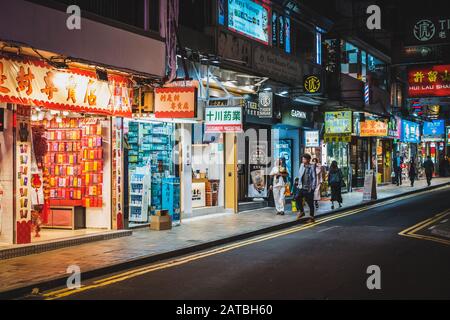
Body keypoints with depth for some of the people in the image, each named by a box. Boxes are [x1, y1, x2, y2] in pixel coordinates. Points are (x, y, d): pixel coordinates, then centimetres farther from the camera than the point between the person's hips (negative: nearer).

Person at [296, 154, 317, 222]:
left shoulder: (312, 167, -8)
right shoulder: (302, 165, 7)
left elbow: (314, 178, -9)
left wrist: (312, 188, -13)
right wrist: (299, 184, 11)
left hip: (309, 188, -5)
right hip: (302, 187, 5)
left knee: (310, 203, 2)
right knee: (298, 199, -7)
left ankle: (311, 217, 12)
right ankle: (301, 211, 15)